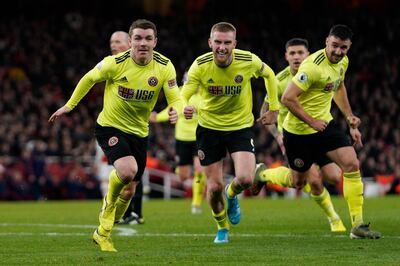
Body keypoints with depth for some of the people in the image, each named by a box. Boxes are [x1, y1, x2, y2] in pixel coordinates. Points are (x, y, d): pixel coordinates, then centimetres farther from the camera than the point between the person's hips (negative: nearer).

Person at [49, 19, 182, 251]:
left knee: (129, 190, 10)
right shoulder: (115, 63, -18)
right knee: (128, 170, -31)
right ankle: (109, 203, 3)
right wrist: (69, 105, 6)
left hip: (139, 132, 4)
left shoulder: (165, 67, -12)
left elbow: (175, 98, -10)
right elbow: (89, 79, -1)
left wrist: (176, 111, -34)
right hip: (110, 126, -4)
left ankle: (103, 232, 34)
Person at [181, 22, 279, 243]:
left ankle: (231, 195, 20)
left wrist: (274, 107, 5)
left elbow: (269, 75, 5)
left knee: (245, 179, -19)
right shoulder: (200, 65, -18)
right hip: (209, 127, 0)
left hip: (241, 126, 0)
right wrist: (185, 109, -43)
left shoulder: (248, 61, -16)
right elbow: (184, 95, -19)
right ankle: (222, 227, 30)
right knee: (214, 187, 0)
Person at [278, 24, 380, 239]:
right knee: (298, 181, 8)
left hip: (325, 123, 7)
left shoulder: (343, 61, 0)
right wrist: (312, 122, -23)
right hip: (299, 130, -7)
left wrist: (350, 119, 16)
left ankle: (358, 225, -7)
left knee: (352, 165, -10)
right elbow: (287, 99, -27)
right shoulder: (313, 66, -27)